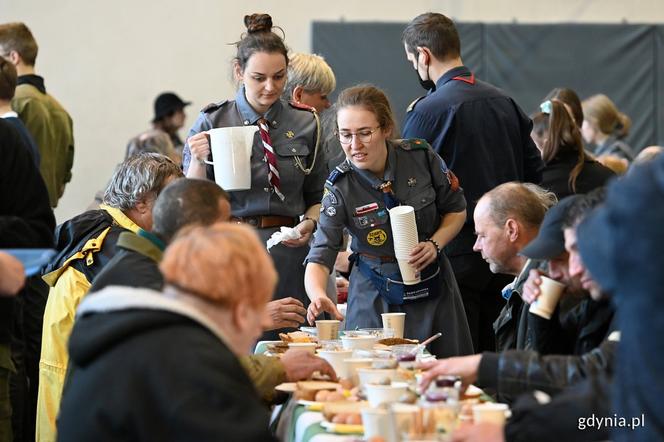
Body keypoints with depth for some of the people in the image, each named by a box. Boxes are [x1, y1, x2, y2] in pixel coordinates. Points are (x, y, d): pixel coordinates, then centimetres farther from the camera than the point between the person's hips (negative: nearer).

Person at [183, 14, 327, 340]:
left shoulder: (305, 124, 7)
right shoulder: (212, 123, 2)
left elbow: (317, 198, 15)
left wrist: (308, 224, -5)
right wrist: (199, 161, -14)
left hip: (288, 253, 2)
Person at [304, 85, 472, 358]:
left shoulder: (420, 156, -11)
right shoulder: (340, 187, -15)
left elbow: (456, 210, 4)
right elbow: (320, 257, -21)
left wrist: (435, 244, -14)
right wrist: (318, 296, -42)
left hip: (434, 290, 2)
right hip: (376, 298, -2)